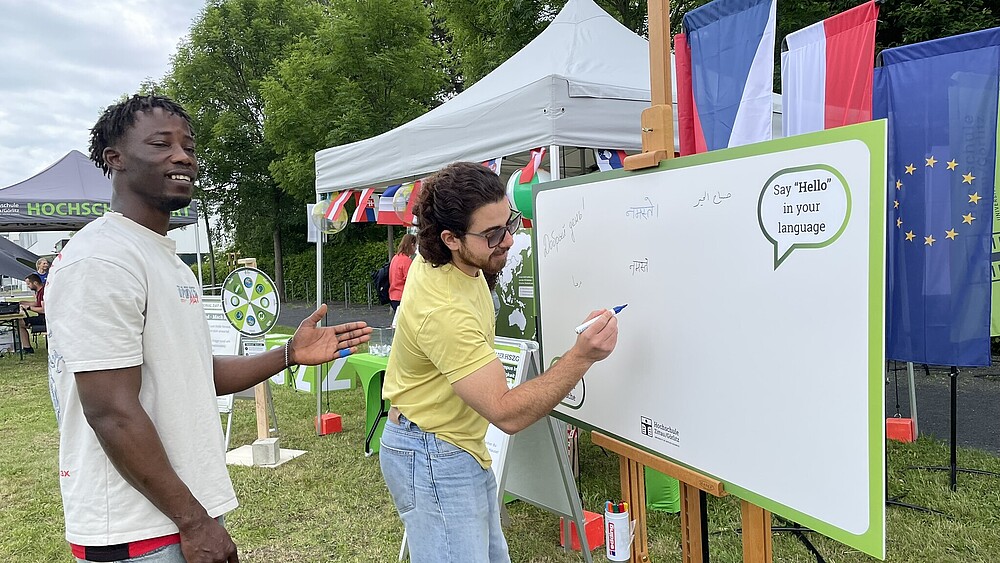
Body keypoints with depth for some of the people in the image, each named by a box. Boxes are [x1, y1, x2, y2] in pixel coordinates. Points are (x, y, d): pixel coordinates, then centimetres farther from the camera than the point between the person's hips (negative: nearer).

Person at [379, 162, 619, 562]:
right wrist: (581, 357, -38)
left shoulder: (442, 258, -5)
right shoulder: (444, 312, -34)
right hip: (433, 459, -10)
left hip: (461, 449, 10)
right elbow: (507, 413, -33)